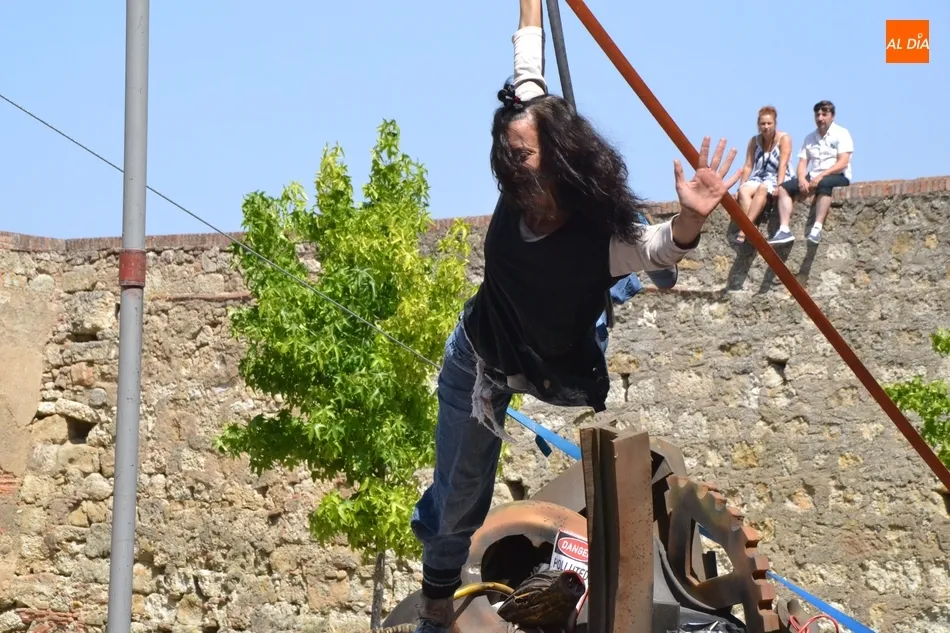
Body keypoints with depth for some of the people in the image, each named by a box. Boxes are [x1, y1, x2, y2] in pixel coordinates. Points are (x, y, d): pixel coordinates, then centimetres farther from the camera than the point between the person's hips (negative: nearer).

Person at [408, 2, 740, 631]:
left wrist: (690, 218, -74)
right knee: (460, 496, 9)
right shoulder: (519, 193, -21)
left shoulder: (601, 234, -31)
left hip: (555, 373, -3)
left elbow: (661, 248, -53)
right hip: (479, 359, 3)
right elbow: (528, 79, -11)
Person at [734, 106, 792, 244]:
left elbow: (783, 165, -16)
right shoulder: (754, 141, 8)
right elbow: (748, 166, 4)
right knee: (743, 191, -30)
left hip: (777, 179, -4)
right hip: (758, 178, 4)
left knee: (763, 188, -38)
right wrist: (741, 186, -8)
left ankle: (745, 229, -46)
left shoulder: (784, 139, -5)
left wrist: (779, 186, -27)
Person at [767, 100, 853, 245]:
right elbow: (802, 163, 10)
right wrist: (802, 179, -13)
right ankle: (784, 230, -28)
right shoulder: (810, 138, 17)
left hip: (837, 177, -6)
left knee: (823, 184, -40)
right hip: (814, 178, 6)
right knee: (784, 187, -14)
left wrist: (821, 176, -23)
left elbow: (843, 163, -12)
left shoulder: (841, 134, 1)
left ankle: (817, 228, -48)